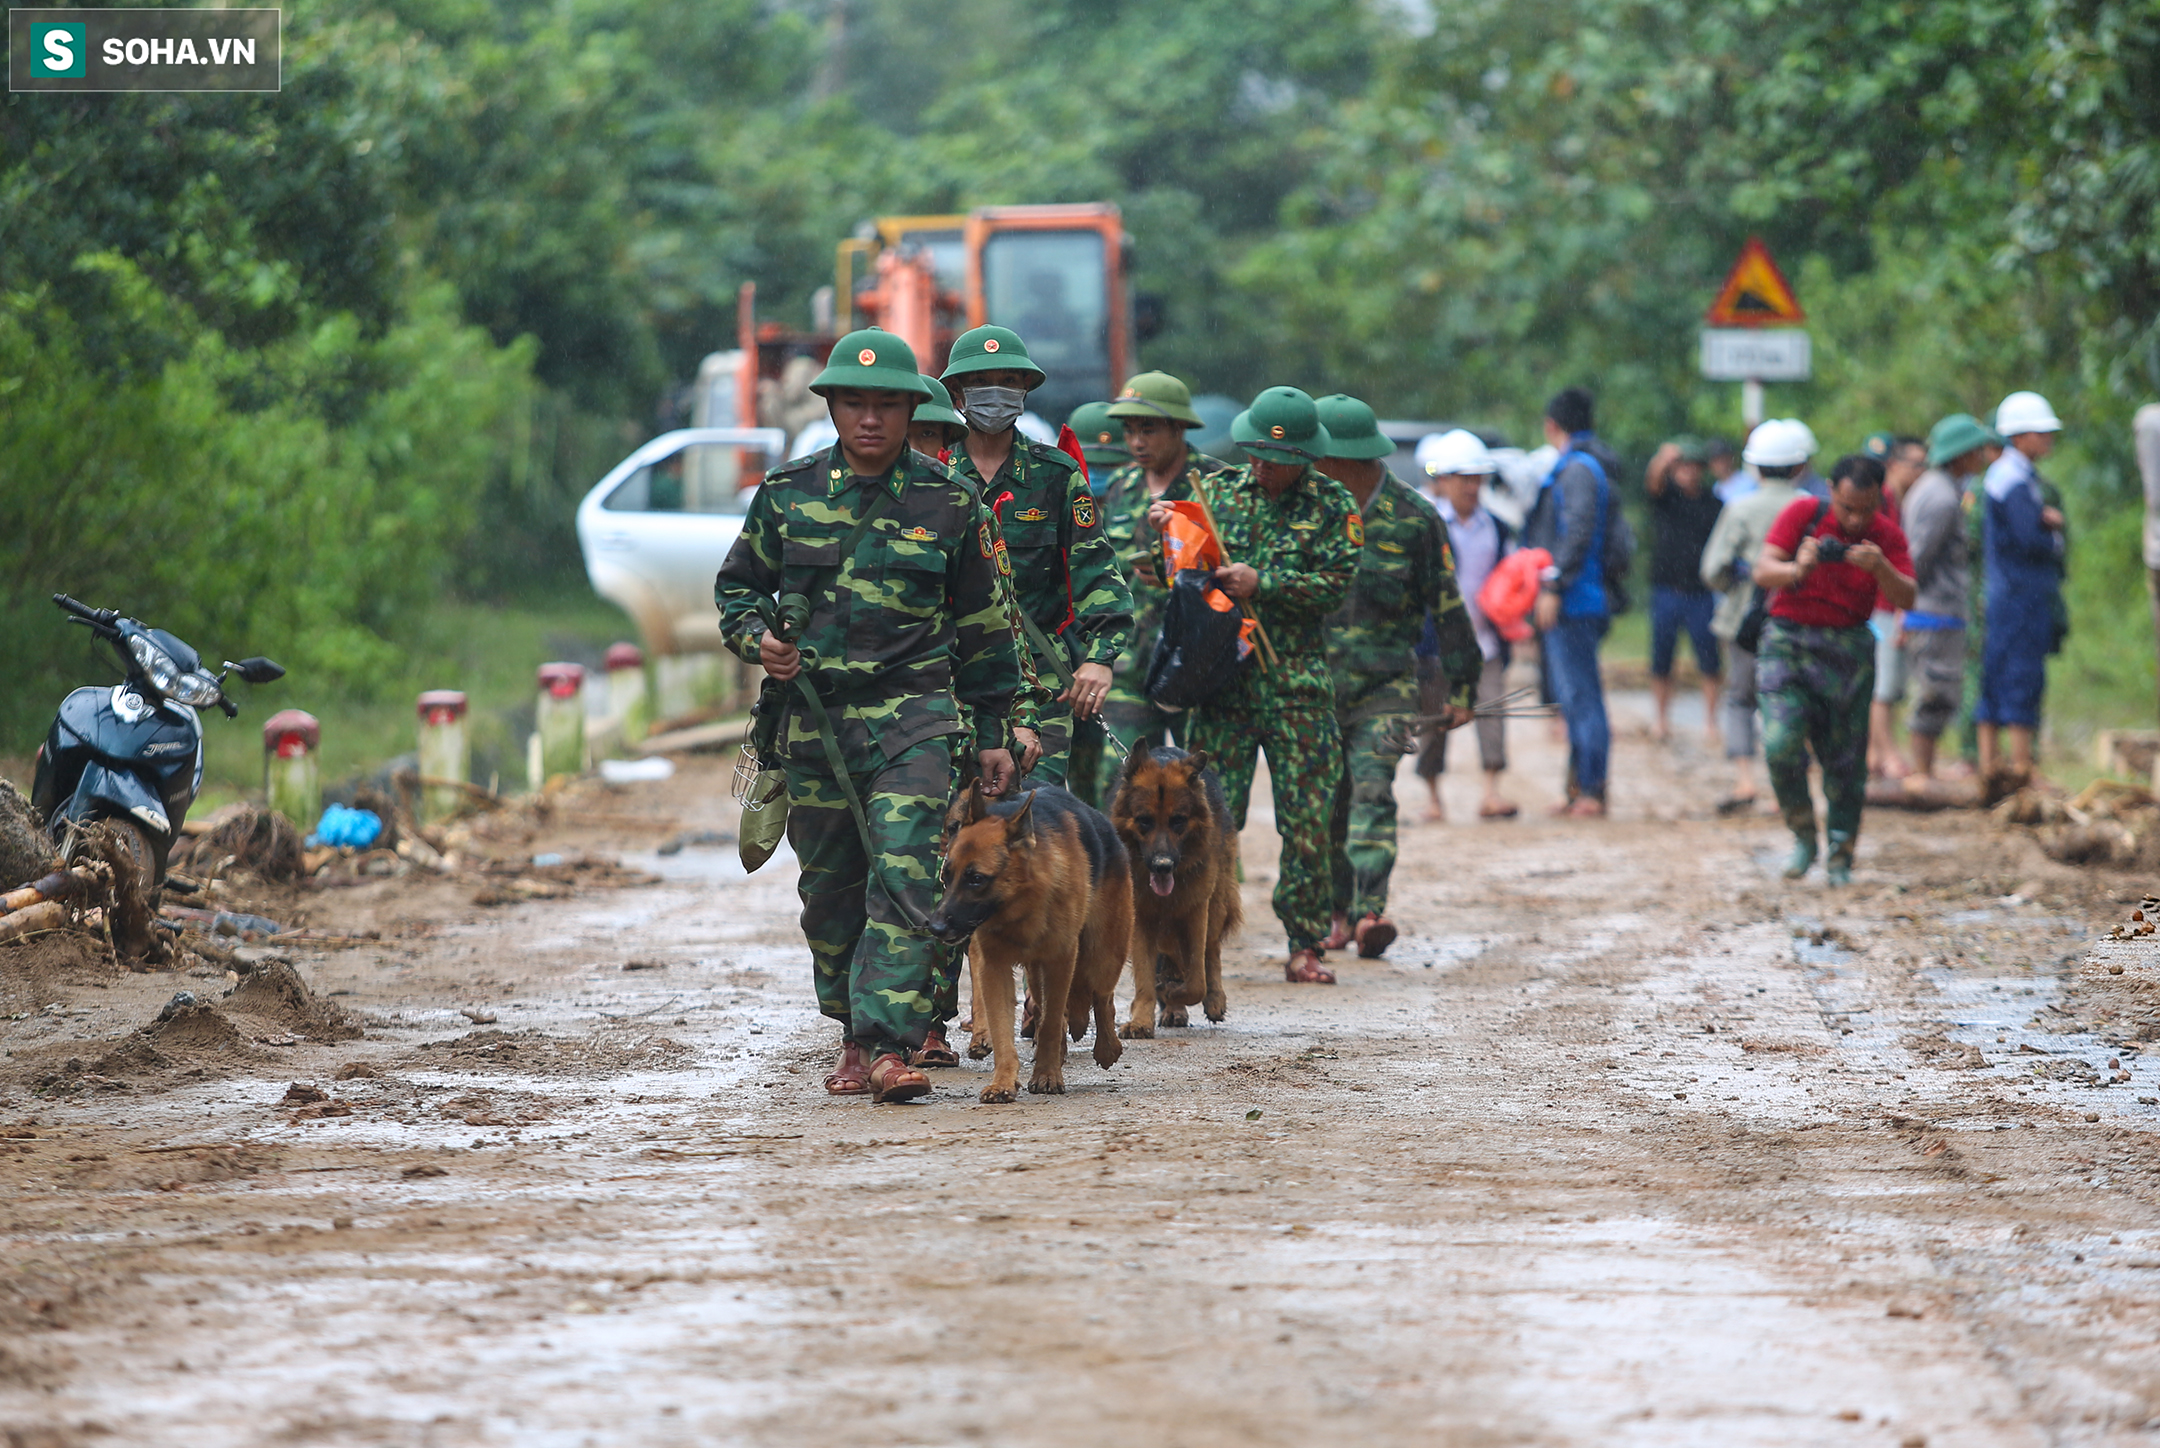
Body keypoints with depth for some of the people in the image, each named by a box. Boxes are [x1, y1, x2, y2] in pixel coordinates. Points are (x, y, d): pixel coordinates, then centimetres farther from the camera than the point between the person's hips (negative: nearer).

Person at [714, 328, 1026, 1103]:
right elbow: (737, 584, 17)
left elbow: (985, 627, 8)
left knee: (906, 873, -16)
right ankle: (853, 1036, 24)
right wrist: (756, 639, -6)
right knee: (829, 888, 9)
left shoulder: (949, 502, 1)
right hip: (813, 716, 3)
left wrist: (992, 733, 8)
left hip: (913, 716, -3)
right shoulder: (787, 492, 5)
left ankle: (890, 1046, -21)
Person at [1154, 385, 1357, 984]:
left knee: (1308, 818, 0)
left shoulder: (1332, 504, 2)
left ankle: (1305, 946, 8)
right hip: (1224, 675, 1)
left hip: (1298, 681, -1)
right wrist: (1173, 534, -7)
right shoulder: (1221, 492, 9)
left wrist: (1260, 582, -17)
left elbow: (1335, 585, -8)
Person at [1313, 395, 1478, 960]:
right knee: (1327, 803, 7)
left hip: (1384, 684, -3)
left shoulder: (1412, 516, -4)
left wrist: (1462, 687, 4)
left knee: (1372, 791, -17)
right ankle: (1337, 914, 19)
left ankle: (1371, 913, -26)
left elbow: (1447, 605, 3)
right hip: (1314, 679, 3)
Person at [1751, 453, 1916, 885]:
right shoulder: (1803, 514, -5)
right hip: (1788, 642, -2)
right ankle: (1803, 837, 2)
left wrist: (1881, 567, -32)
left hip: (1848, 650, 2)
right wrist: (1797, 569, -33)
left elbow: (1906, 599, -12)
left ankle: (1840, 859, 12)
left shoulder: (1887, 537, 0)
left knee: (1845, 761, 1)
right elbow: (1762, 572, -12)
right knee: (1781, 745, -18)